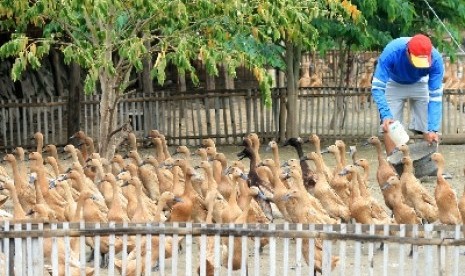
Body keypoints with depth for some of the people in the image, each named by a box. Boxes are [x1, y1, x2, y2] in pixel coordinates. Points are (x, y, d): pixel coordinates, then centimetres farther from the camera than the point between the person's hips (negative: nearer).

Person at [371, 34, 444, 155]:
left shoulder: (436, 59, -35)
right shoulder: (391, 52, -40)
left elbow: (435, 96, -31)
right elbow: (377, 87, -37)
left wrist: (433, 129, -40)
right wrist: (385, 115, -51)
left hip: (420, 84, 1)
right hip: (394, 84, -1)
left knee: (427, 125, -7)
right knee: (390, 127, -11)